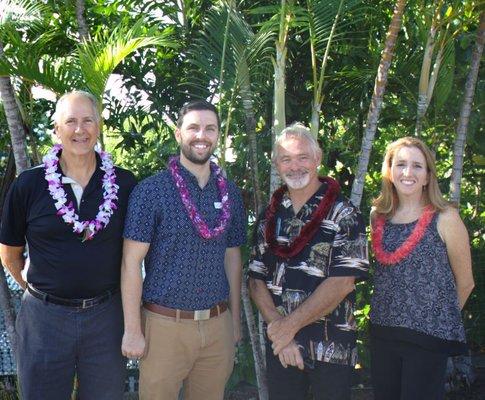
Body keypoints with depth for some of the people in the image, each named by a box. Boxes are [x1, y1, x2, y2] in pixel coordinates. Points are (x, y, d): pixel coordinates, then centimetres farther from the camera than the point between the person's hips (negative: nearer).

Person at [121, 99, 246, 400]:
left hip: (217, 325, 4)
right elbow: (132, 262, -9)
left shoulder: (230, 193, 7)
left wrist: (235, 320, 13)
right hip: (165, 324, -4)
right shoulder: (151, 191, -7)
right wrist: (132, 330, -11)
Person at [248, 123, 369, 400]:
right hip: (280, 347, 4)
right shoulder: (271, 216, 7)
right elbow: (257, 279, 5)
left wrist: (289, 325, -14)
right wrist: (279, 330, -9)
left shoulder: (344, 214, -7)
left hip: (332, 349, -4)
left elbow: (342, 282, -15)